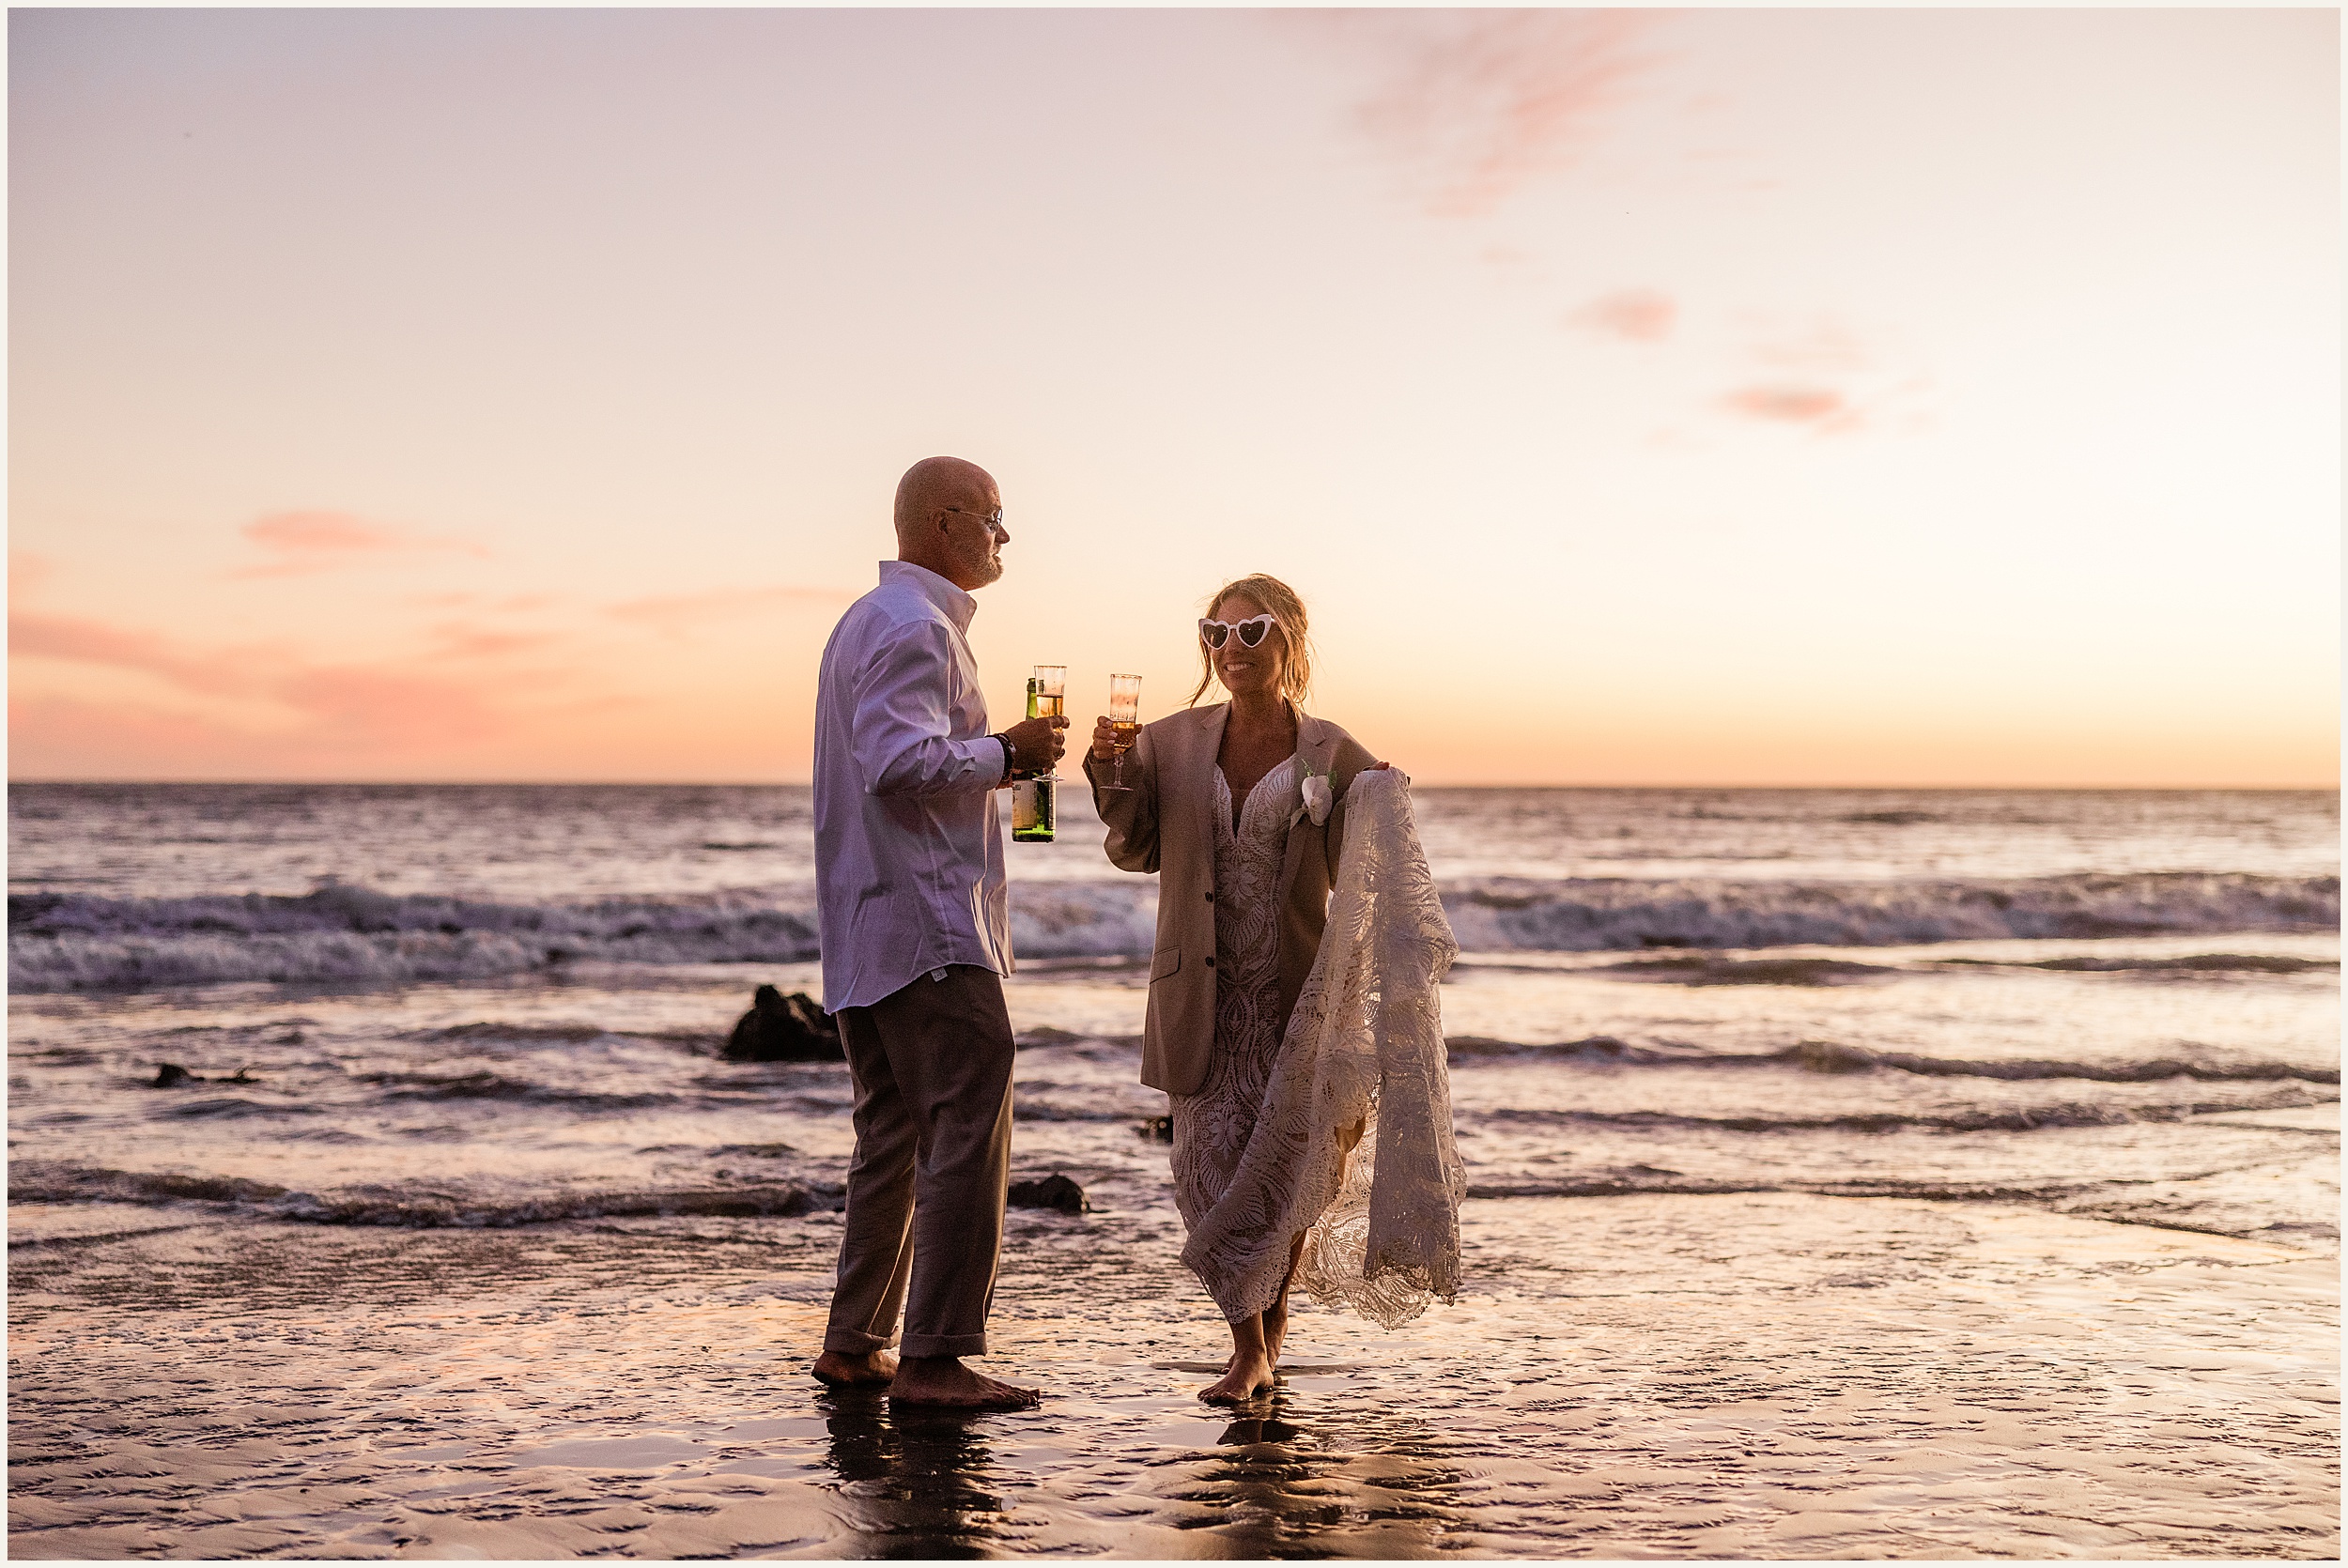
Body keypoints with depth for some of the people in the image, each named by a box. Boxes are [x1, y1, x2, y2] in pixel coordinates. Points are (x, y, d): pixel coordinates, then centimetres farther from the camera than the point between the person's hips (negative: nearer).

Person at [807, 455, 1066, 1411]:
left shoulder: (868, 619, 22)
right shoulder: (915, 627, -12)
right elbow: (900, 761, -24)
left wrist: (997, 759, 17)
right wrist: (1007, 751, -12)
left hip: (869, 934, 11)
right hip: (927, 927, -11)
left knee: (896, 1136, 14)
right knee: (968, 1128, -10)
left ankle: (854, 1345, 19)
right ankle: (933, 1358, -11)